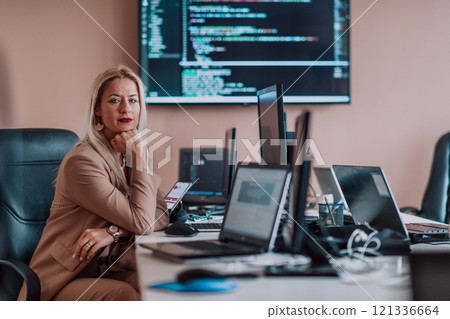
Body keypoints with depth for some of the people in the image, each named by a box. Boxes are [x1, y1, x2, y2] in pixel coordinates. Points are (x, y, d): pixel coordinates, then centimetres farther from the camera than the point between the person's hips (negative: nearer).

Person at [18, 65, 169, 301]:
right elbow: (142, 222, -18)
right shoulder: (82, 162, -18)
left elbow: (161, 215, 0)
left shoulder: (131, 156, 9)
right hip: (64, 280, -7)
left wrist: (113, 232, -17)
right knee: (124, 294, -36)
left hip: (109, 271, 7)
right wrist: (139, 156, -16)